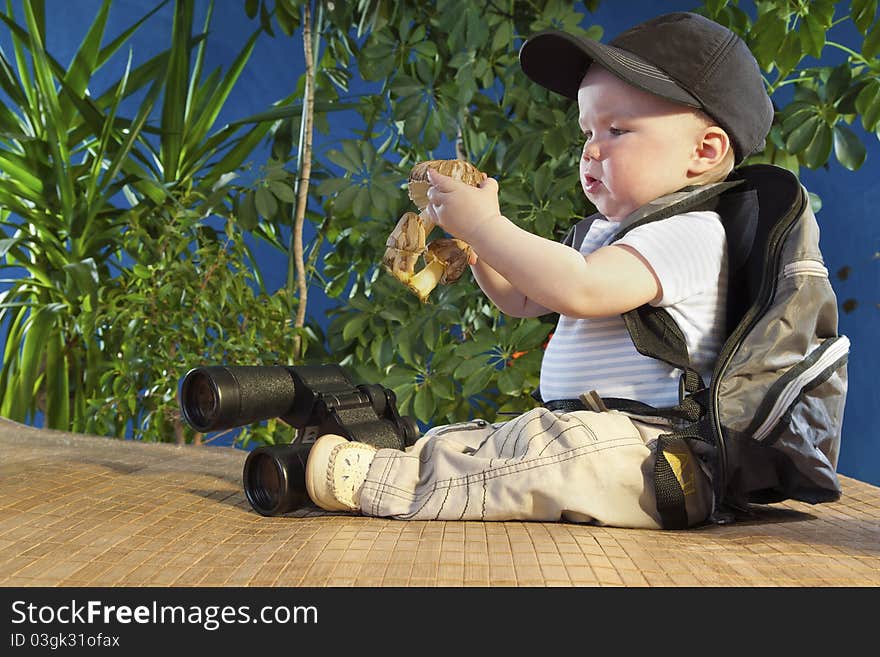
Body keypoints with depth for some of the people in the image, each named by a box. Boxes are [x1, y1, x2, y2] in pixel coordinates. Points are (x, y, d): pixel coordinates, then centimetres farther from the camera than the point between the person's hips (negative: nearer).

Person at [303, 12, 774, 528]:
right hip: (578, 433, 11)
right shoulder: (608, 232, 21)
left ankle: (378, 482, -33)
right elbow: (522, 299, 28)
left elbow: (579, 289, -26)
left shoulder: (693, 232, -11)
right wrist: (474, 237, 11)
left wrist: (484, 223, -16)